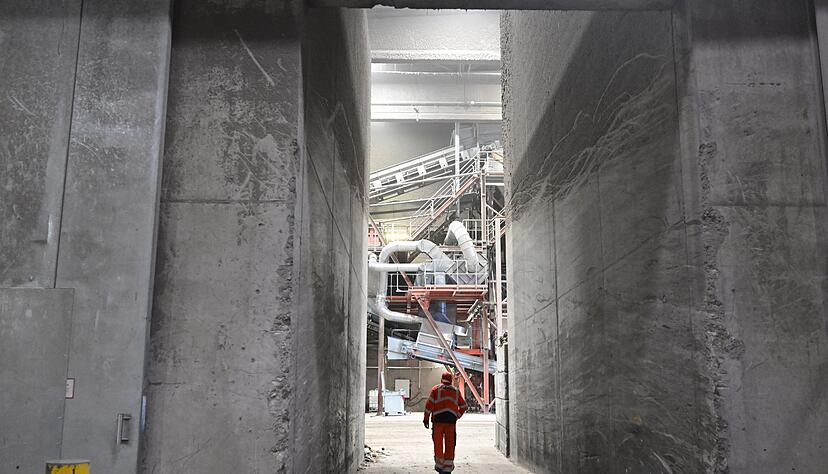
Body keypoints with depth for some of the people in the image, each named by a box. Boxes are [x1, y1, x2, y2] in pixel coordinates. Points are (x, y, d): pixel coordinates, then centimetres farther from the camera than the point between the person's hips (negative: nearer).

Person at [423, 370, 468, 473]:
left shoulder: (436, 389, 7)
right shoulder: (456, 391, 16)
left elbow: (429, 404, -1)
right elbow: (464, 406, 19)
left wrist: (426, 418, 2)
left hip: (438, 419, -2)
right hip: (451, 420, 2)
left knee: (438, 442, 8)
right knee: (450, 444, 6)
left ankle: (439, 465, 13)